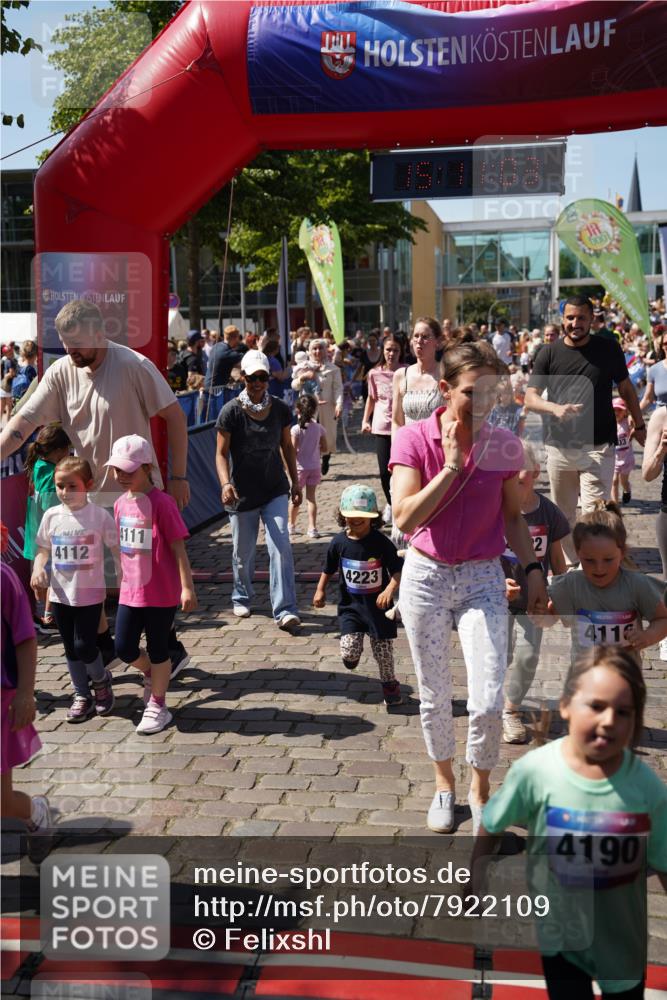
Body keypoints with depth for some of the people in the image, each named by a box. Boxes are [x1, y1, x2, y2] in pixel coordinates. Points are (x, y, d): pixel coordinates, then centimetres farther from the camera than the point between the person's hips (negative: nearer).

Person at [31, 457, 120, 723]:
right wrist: (38, 568, -9)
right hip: (60, 594, 4)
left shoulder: (99, 515, -10)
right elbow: (43, 549, 10)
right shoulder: (52, 516, 0)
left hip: (90, 594, -4)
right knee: (71, 648, 12)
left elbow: (117, 549, -6)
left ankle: (101, 680, 26)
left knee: (84, 646, -5)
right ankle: (82, 695, 28)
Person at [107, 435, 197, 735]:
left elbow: (178, 547, -14)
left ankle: (157, 705, 20)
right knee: (124, 648, 7)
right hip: (131, 590, 6)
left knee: (157, 649, 5)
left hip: (162, 592, -6)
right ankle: (151, 674, 37)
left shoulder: (161, 503, -15)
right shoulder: (121, 504, 6)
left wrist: (187, 587, -16)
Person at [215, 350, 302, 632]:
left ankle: (284, 611, -9)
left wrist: (295, 481, 10)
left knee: (281, 547, -10)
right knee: (243, 552, 13)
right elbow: (221, 453, -9)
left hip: (275, 490, 2)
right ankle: (241, 598, 38)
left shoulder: (280, 409, 0)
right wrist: (225, 483, -24)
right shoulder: (231, 412, -10)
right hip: (243, 492, -2)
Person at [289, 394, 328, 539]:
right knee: (311, 497, 5)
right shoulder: (319, 428, -3)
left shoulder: (296, 429, -14)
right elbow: (325, 449, 3)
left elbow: (293, 450, -17)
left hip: (300, 467, -2)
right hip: (314, 467, 2)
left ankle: (291, 526, 25)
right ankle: (312, 528, -1)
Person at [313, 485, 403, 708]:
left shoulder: (381, 542, -13)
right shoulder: (339, 542, -5)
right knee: (348, 653, -9)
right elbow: (329, 569, 12)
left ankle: (389, 684, 31)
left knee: (383, 651, 6)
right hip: (350, 605, 2)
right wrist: (320, 590, 8)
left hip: (378, 605, -1)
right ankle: (353, 655, 29)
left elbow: (397, 570, -14)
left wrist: (389, 590, -29)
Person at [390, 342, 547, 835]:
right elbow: (405, 518, -20)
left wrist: (533, 568, -2)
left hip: (483, 579, 1)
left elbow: (514, 517, 8)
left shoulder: (505, 445, -4)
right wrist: (452, 466, -23)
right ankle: (444, 781, 37)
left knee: (488, 702, -7)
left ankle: (480, 787, 21)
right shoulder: (414, 439, -10)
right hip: (426, 577, 0)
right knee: (435, 697, 13)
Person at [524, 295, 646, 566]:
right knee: (563, 515, 11)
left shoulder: (609, 350, 3)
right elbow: (530, 399, -4)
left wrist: (639, 425, 19)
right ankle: (568, 566, 26)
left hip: (598, 447, -2)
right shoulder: (549, 353, 2)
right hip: (559, 447, 2)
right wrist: (556, 408, -24)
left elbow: (625, 388, 16)